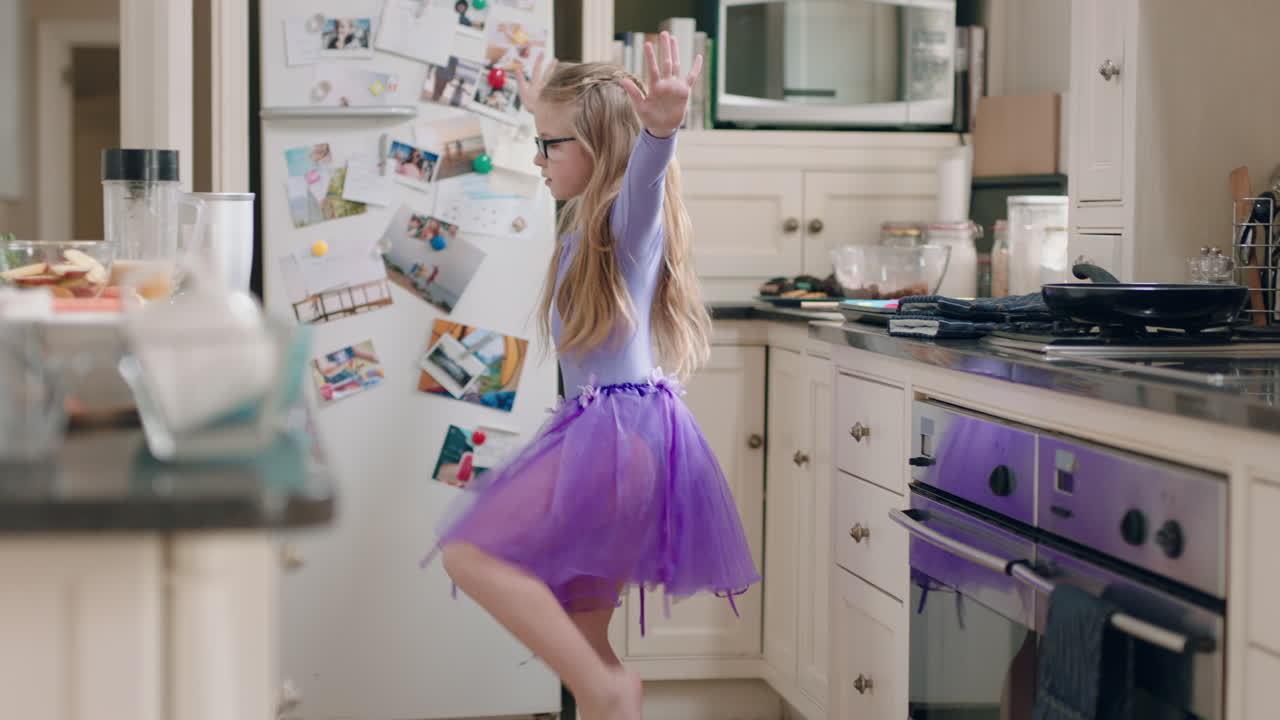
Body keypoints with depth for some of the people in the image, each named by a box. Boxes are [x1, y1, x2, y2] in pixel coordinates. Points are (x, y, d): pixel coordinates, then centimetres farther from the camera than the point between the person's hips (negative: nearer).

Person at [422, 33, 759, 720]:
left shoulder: (630, 215, -8)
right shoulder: (589, 219, 18)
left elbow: (642, 170, -34)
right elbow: (584, 157, 42)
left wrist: (662, 122, -55)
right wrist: (543, 107, 59)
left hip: (618, 431, -10)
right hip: (602, 432, 10)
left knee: (471, 552, -17)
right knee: (580, 633, 11)